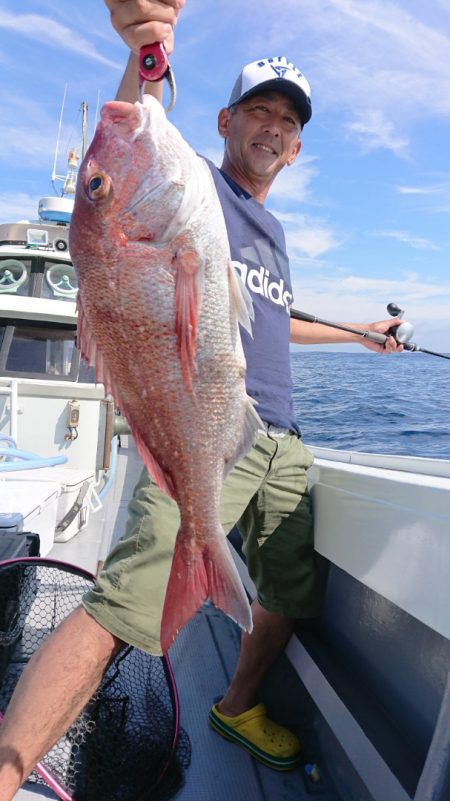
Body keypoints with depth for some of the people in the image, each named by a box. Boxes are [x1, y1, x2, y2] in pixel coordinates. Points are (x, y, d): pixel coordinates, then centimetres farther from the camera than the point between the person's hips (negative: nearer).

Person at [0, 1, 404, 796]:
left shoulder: (271, 229, 26)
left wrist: (361, 332, 48)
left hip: (282, 443, 8)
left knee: (294, 597, 14)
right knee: (123, 606, -20)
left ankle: (238, 708, 38)